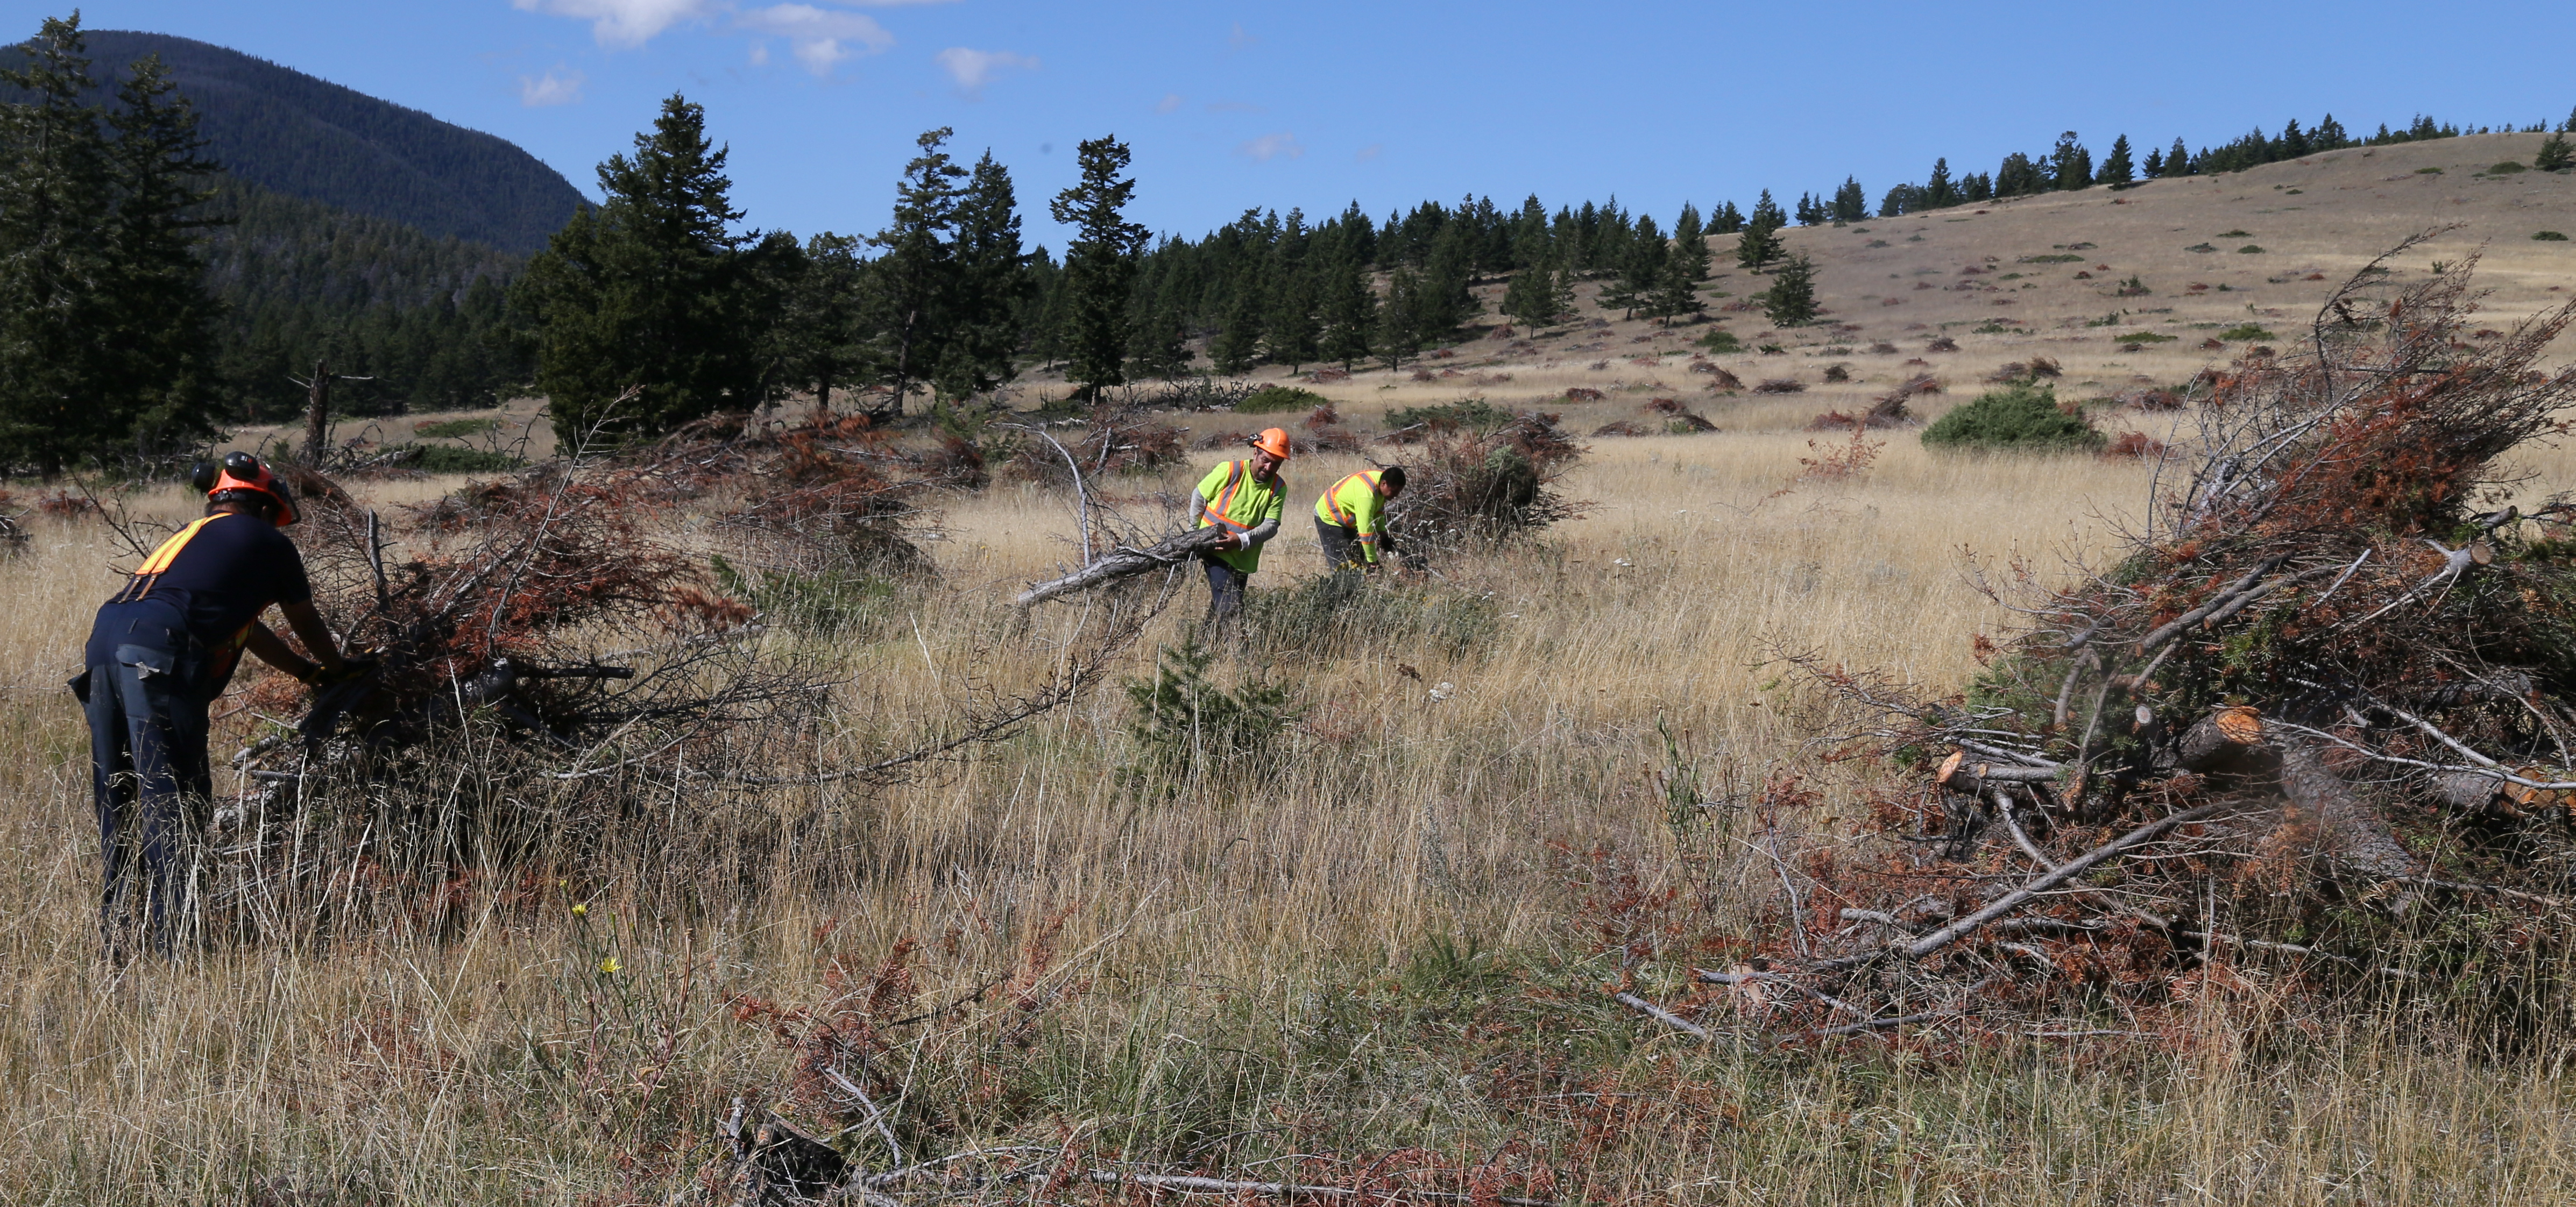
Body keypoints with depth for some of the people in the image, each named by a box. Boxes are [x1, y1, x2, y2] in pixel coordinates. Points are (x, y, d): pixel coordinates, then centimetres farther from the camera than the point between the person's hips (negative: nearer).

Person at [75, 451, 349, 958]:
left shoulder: (191, 535, 35)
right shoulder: (267, 541, 15)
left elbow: (245, 628, 46)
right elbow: (309, 627, 29)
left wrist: (307, 672, 57)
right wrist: (338, 673, 48)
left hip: (104, 641, 8)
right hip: (159, 654, -8)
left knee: (119, 802, 13)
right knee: (170, 801, -8)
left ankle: (118, 944, 16)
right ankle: (173, 943, -12)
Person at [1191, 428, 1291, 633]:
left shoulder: (1278, 488, -3)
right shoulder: (1229, 472, -13)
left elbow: (1271, 526, -12)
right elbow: (1198, 498, 0)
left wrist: (1242, 541, -29)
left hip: (1243, 560, 5)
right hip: (1215, 550, -5)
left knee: (1219, 608, 15)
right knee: (1229, 609, -18)